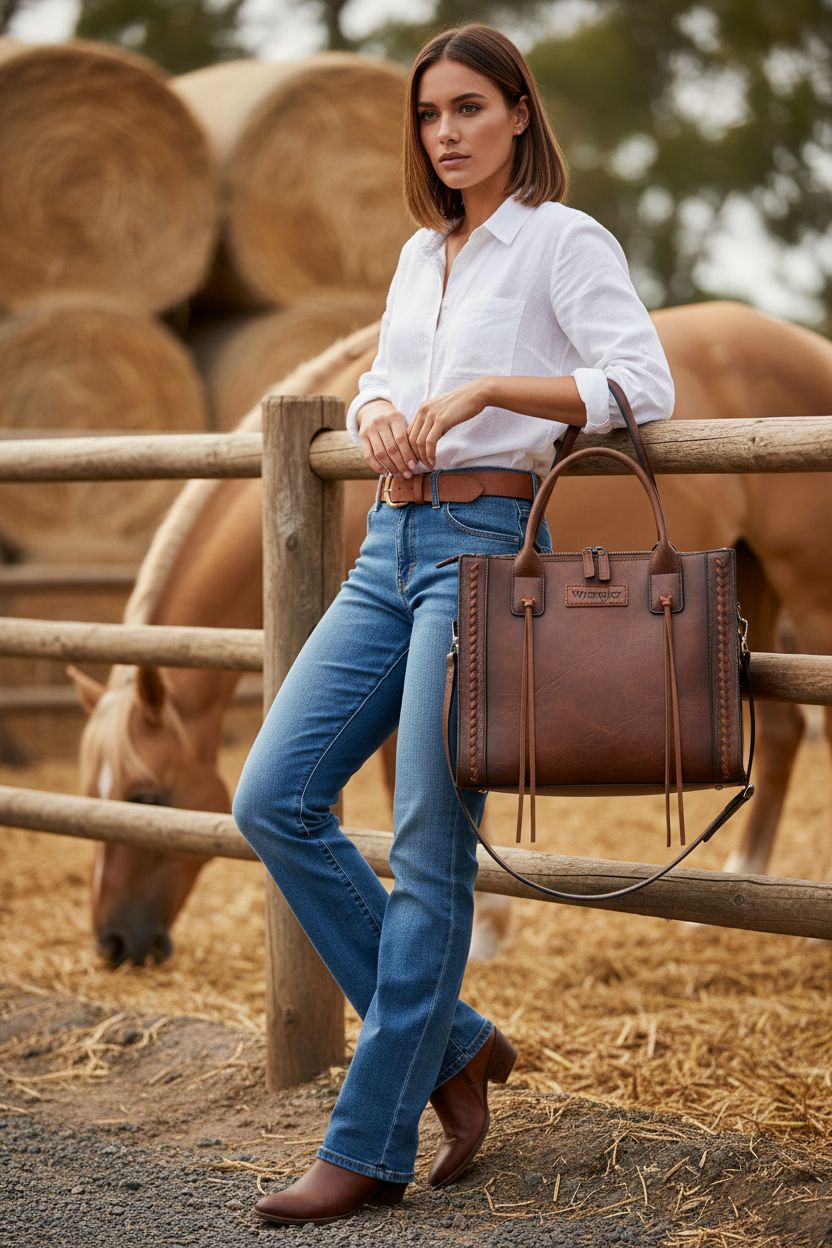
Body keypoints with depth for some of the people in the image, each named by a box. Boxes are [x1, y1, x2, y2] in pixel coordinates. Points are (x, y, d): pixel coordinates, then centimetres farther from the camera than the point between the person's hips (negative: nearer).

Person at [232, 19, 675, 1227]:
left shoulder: (564, 240, -3)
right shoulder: (420, 254, 18)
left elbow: (646, 387, -14)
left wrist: (485, 388, -20)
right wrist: (378, 413, 0)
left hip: (484, 546, -8)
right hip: (390, 547, 8)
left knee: (429, 848, -7)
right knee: (275, 800, -1)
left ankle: (370, 1146, 1)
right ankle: (451, 1041, 10)